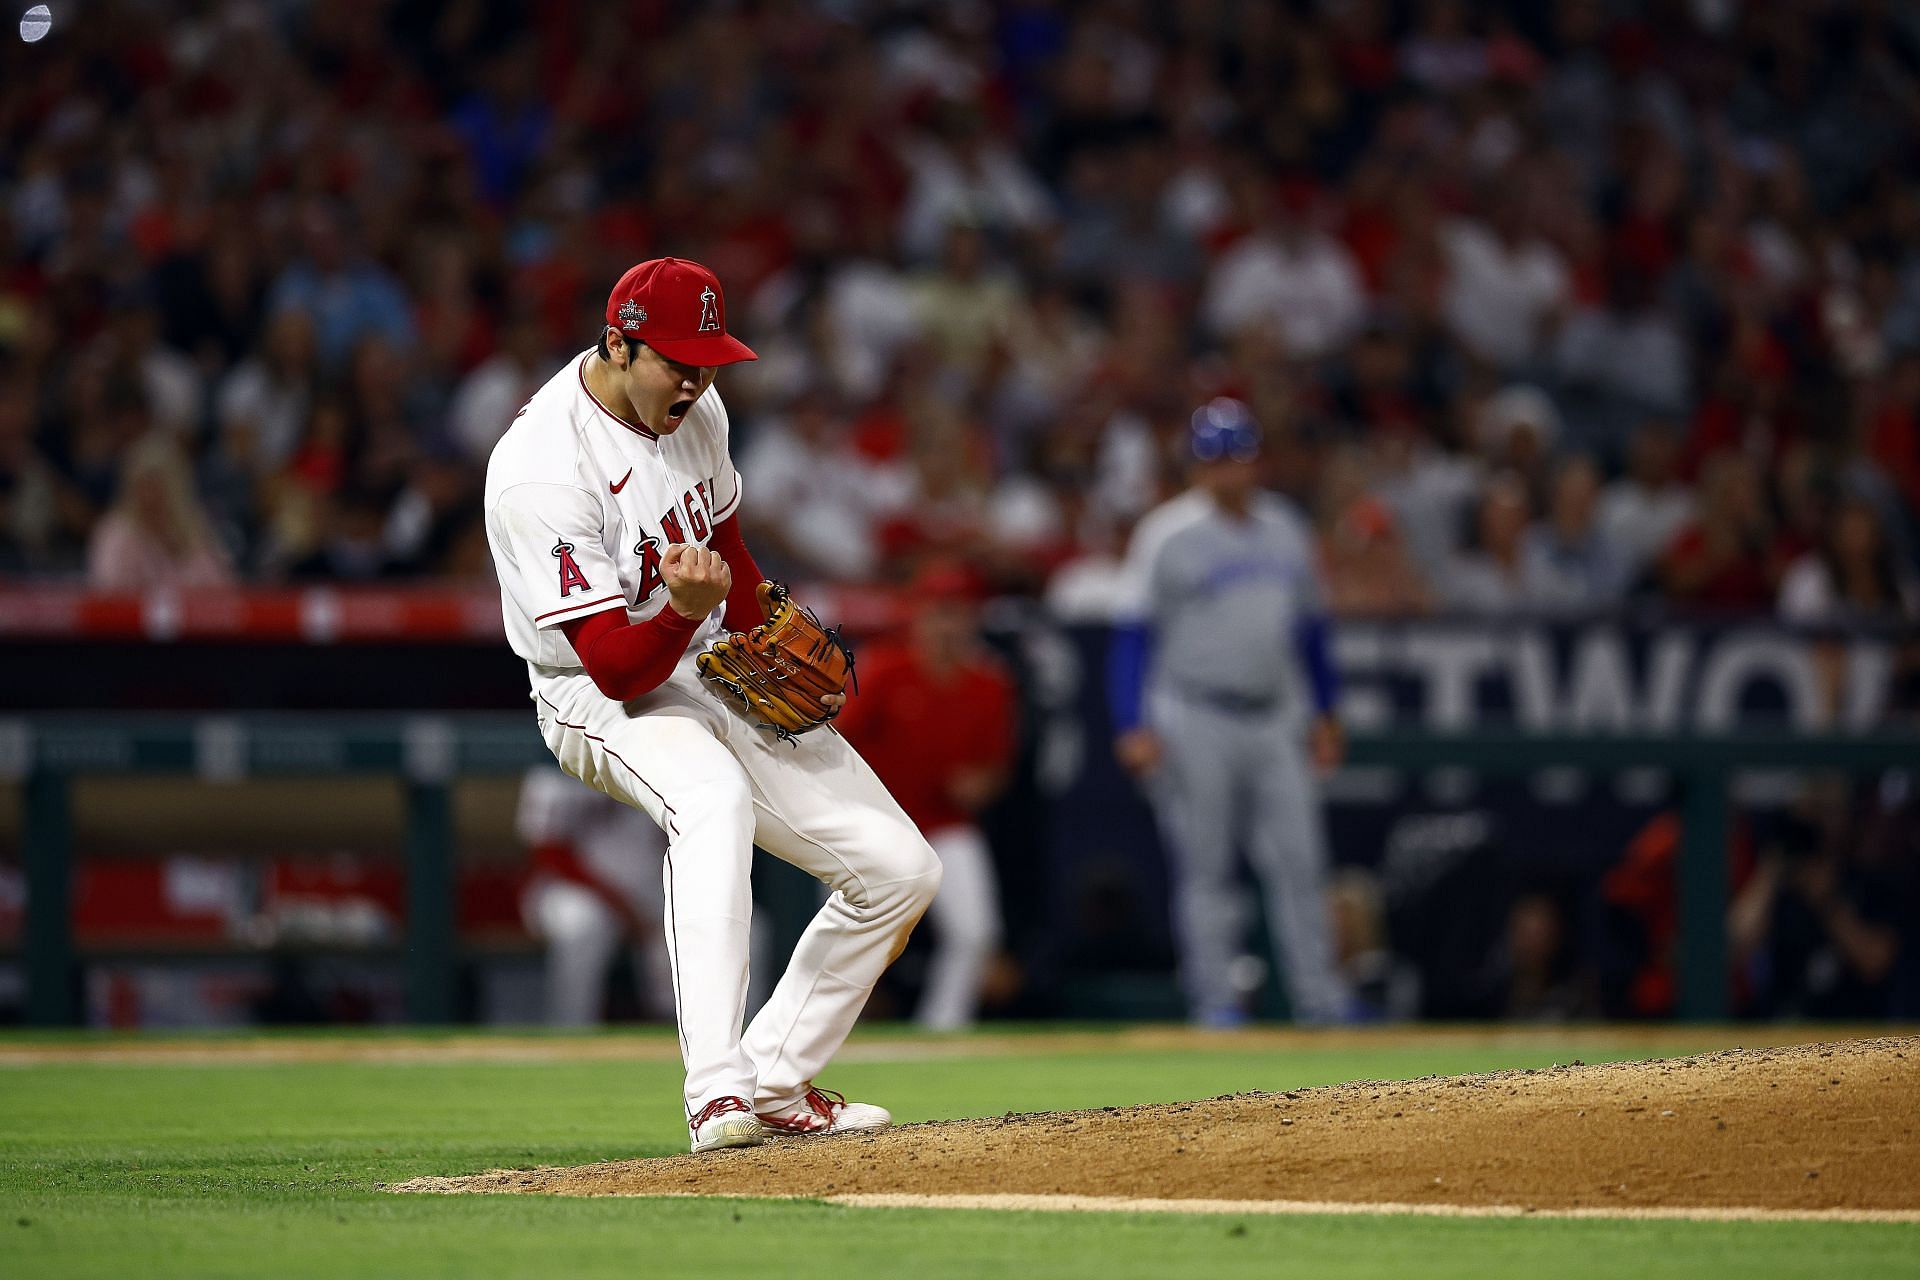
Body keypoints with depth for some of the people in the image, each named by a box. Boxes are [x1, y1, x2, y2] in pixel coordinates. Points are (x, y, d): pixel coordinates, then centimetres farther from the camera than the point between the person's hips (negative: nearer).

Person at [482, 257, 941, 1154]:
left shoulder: (694, 407, -1)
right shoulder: (541, 471, -26)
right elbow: (616, 666, -27)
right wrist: (684, 609, -47)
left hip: (721, 676, 8)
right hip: (603, 706, -8)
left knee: (900, 871, 1)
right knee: (714, 798, -42)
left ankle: (776, 1082, 12)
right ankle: (716, 1094, -50)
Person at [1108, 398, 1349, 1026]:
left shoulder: (1285, 527, 11)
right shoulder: (1166, 533, -4)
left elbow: (1310, 625, 19)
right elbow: (1132, 634, -6)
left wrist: (1324, 714, 17)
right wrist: (1133, 726, -14)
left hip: (1276, 721, 4)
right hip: (1195, 720, -4)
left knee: (1299, 861, 0)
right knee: (1204, 869, -2)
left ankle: (1319, 999, 2)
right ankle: (1215, 1001, 2)